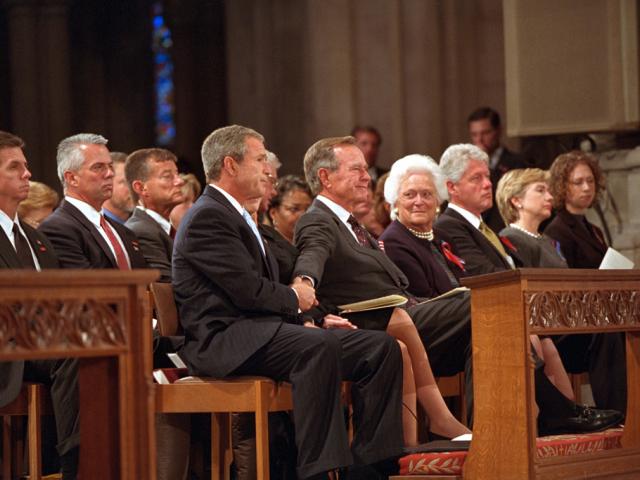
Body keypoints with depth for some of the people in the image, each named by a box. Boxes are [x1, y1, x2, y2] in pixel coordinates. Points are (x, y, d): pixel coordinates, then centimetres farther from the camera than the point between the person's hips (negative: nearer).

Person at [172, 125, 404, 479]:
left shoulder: (234, 216, 24)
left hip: (258, 330, 10)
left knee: (382, 347, -3)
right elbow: (249, 290, -18)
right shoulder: (207, 217, -9)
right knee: (320, 346, -37)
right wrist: (294, 298, 1)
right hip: (224, 339, -10)